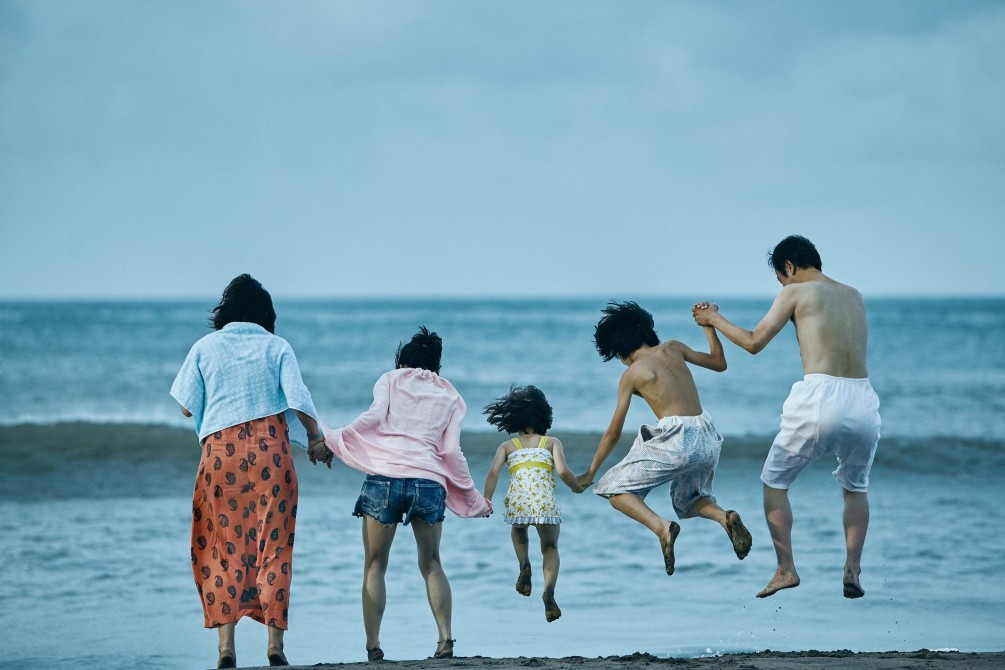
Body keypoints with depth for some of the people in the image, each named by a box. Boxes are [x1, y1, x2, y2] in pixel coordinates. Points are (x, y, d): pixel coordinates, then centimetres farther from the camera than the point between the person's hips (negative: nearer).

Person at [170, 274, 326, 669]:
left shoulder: (205, 348, 5)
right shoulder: (277, 347, 4)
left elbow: (187, 407, 6)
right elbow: (299, 402, -4)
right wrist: (316, 437, 13)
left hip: (220, 455, 0)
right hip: (270, 454, 0)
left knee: (223, 548, 4)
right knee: (273, 547, 5)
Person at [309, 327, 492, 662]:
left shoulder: (390, 380, 16)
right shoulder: (449, 397, 21)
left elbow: (374, 417, -3)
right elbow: (451, 452, 12)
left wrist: (330, 442, 1)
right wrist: (473, 499, 19)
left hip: (384, 477, -2)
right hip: (430, 481, 2)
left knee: (375, 566, 5)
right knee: (431, 563, 16)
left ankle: (373, 646, -4)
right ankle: (446, 639, 1)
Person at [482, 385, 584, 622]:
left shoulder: (507, 446, 22)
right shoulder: (551, 443, 19)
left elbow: (493, 472, 6)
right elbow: (563, 471, 3)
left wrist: (485, 502, 7)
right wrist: (577, 487, 20)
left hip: (517, 501, 1)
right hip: (545, 501, -1)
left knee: (518, 528, 37)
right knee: (550, 548, 20)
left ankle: (524, 566, 10)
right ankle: (549, 592, -6)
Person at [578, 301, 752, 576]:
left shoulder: (631, 375, 3)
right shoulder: (673, 348, 13)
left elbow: (613, 433, 7)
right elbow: (719, 363, 26)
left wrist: (590, 474, 16)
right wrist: (709, 326, 33)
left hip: (676, 440, -6)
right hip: (708, 439, 6)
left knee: (616, 490, 6)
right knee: (688, 498, 31)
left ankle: (662, 526, -20)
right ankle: (725, 517, -2)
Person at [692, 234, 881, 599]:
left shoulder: (795, 293, 4)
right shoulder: (854, 296, 20)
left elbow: (754, 342, 6)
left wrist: (715, 319, 21)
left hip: (820, 398, -4)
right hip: (863, 400, 4)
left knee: (774, 482, 15)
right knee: (855, 487, 26)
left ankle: (786, 569, 7)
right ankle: (852, 569, 10)